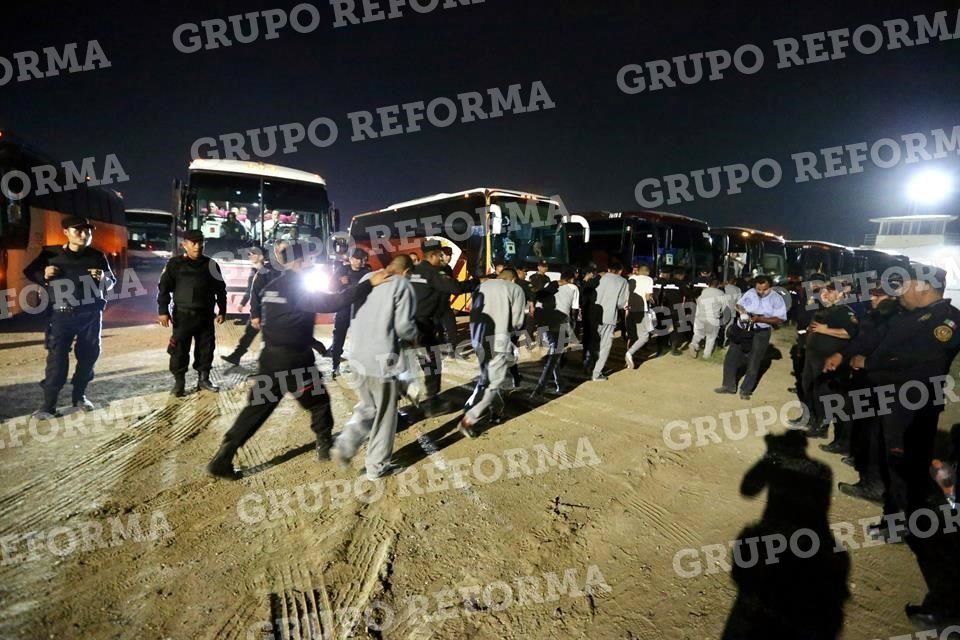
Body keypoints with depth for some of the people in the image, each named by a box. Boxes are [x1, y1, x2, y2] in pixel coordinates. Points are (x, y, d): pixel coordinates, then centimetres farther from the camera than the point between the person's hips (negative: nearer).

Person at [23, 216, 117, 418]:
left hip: (91, 314, 2)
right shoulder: (50, 254, 1)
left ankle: (79, 396, 24)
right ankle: (48, 403, 1)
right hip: (61, 315, -2)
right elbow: (29, 272, 12)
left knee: (88, 356, 8)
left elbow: (112, 282, 13)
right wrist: (43, 275, -10)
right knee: (57, 358, -6)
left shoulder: (97, 256, 5)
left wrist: (103, 278, -10)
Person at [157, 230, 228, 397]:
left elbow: (220, 289, 11)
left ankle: (203, 378, 20)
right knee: (180, 350, -1)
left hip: (205, 315, 3)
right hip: (183, 314, -3)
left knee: (206, 348, 8)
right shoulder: (175, 264, -1)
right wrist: (163, 311, -8)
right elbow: (164, 288, -1)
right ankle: (179, 381, 9)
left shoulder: (211, 264, 6)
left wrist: (222, 311, 8)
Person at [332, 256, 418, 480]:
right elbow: (403, 325, -13)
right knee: (384, 414, 8)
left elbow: (357, 320, 16)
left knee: (367, 407, 24)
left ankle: (344, 446, 9)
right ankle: (377, 466, 18)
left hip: (361, 354, 7)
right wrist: (415, 335, 7)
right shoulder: (402, 285, -6)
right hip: (382, 358, -6)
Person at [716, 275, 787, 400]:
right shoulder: (750, 293, -2)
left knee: (753, 363, 5)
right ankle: (729, 386, 22)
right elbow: (739, 304, 10)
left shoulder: (776, 299, -12)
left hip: (760, 334, -4)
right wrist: (742, 311, -13)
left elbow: (780, 319, -14)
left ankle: (745, 389, 22)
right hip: (742, 330, 4)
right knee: (731, 358, 7)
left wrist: (760, 319, -25)